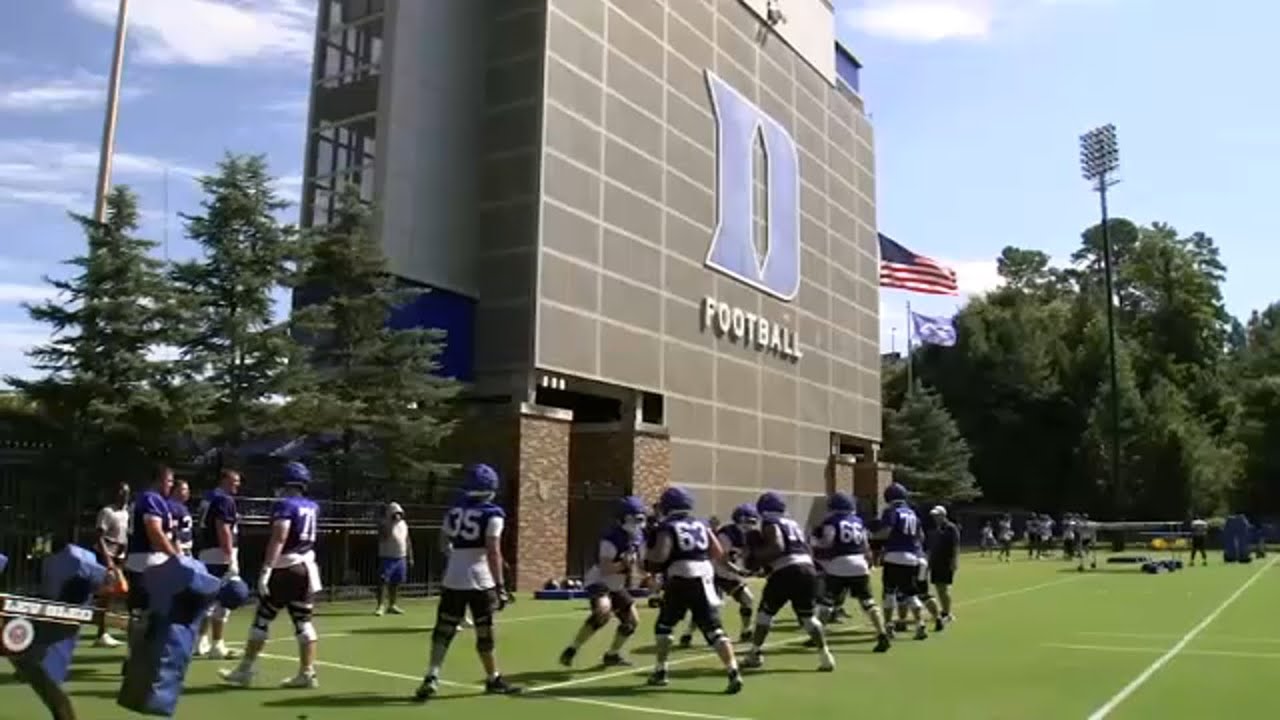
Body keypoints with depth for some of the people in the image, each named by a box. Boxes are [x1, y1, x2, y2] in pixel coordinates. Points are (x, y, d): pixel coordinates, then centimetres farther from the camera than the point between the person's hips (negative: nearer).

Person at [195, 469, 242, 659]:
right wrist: (231, 559, -21)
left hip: (206, 553, 10)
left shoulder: (208, 497, 17)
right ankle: (217, 646, -3)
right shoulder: (225, 499, -13)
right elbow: (223, 530, -20)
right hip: (220, 555, -10)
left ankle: (202, 642, 22)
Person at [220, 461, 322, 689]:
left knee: (262, 619, 4)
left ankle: (245, 671, 11)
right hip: (306, 568, 6)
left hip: (284, 569, -6)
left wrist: (266, 569, -26)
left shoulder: (284, 504, -11)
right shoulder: (313, 507, 9)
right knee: (303, 622, 6)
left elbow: (279, 538, -22)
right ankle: (307, 673, 4)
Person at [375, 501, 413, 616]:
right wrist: (391, 524, -26)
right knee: (383, 581, -9)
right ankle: (380, 606, -4)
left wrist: (410, 557, 12)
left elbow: (407, 541, 14)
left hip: (401, 558, 6)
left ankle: (392, 605, 22)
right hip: (387, 558, -6)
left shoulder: (403, 524, 9)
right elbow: (382, 539, -27)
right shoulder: (385, 525, -9)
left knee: (396, 582, 11)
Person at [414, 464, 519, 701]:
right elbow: (493, 553, -14)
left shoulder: (454, 511, 10)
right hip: (480, 581, -5)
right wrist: (500, 586, -12)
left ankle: (432, 677, -1)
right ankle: (493, 679, 20)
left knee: (444, 630, 10)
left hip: (453, 579, 5)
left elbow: (444, 545, 20)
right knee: (484, 632, 7)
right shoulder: (492, 515, -8)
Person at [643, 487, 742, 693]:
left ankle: (660, 671, 21)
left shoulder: (667, 528, 0)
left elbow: (660, 555, -13)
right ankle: (734, 673, -13)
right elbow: (719, 553, 15)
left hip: (679, 581, -3)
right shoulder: (701, 525, 16)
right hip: (703, 579, 4)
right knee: (713, 628, -1)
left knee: (664, 626, 18)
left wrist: (648, 556, 7)